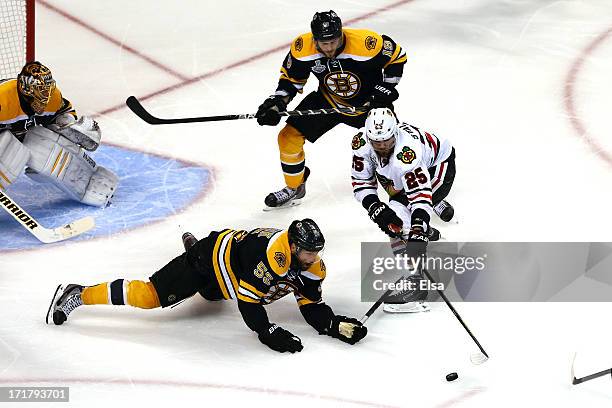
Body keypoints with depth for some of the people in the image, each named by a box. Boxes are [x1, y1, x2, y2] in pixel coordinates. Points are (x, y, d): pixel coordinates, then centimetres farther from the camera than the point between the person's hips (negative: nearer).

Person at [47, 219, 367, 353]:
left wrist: (335, 325, -25)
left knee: (209, 292, 40)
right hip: (210, 257, -8)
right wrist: (268, 333, -39)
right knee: (150, 296, -17)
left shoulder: (311, 266, -13)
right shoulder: (272, 254, -38)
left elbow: (313, 308, -8)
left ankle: (193, 244, 66)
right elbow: (247, 301, -35)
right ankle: (78, 295, -6)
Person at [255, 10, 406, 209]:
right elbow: (291, 77, -4)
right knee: (289, 136, -5)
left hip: (368, 100, -2)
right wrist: (278, 100, -18)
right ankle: (294, 188, 18)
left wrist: (385, 89, -17)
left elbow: (397, 56, -14)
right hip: (327, 100, 2)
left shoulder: (366, 43, -33)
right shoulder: (302, 48, -24)